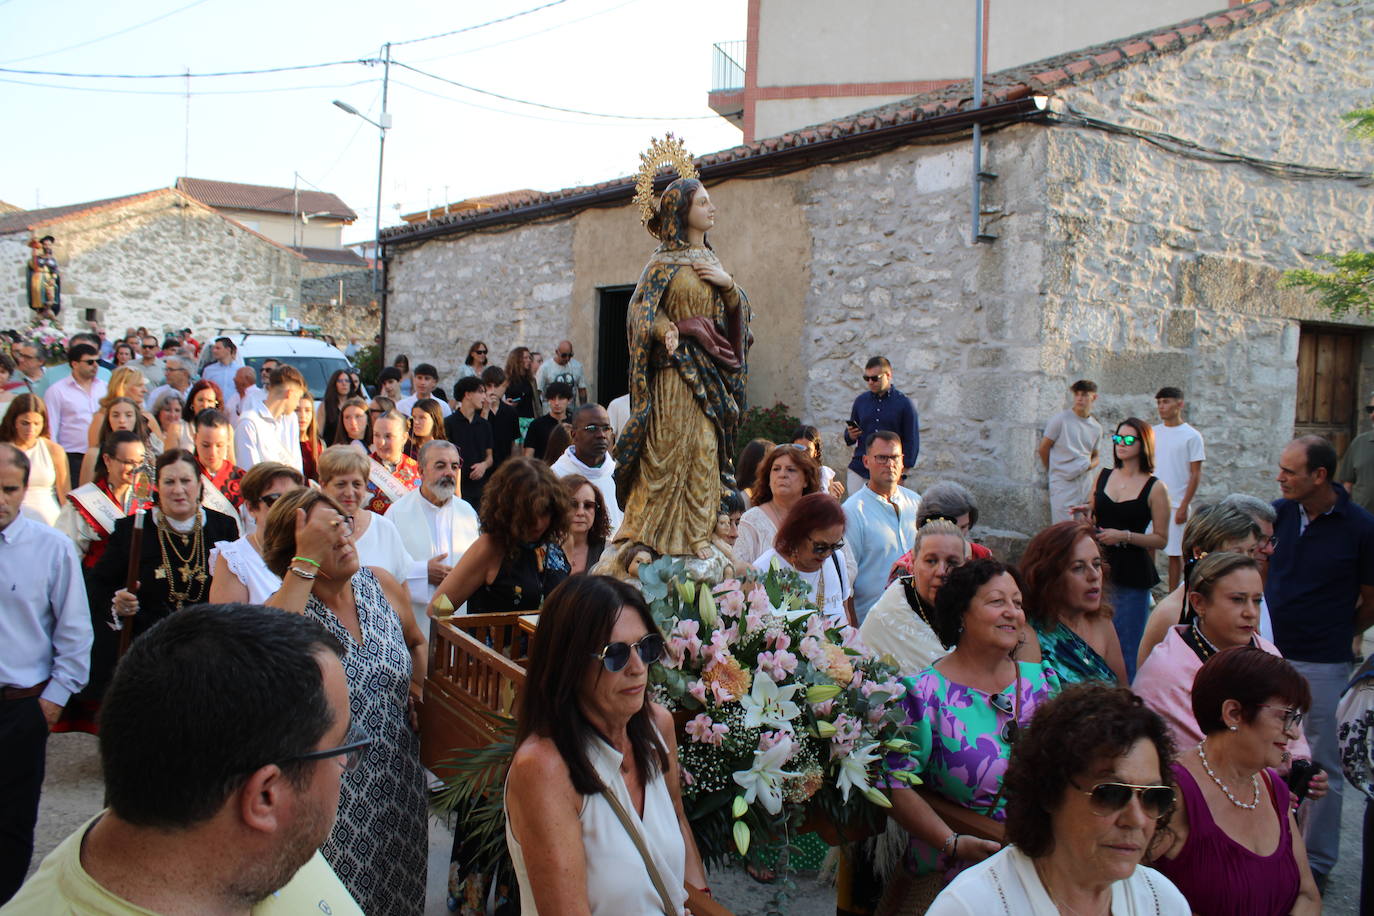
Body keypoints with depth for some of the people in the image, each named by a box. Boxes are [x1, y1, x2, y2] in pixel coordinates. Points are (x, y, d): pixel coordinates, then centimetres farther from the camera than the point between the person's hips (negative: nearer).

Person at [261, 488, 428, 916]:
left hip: (399, 780, 4)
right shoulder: (289, 605, -13)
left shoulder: (383, 585, 0)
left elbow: (416, 643, 20)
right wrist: (307, 562, -34)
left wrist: (421, 686, 0)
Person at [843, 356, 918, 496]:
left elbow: (911, 441, 1)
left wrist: (902, 472, -5)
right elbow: (849, 436, 19)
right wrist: (850, 436, -5)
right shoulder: (860, 401, 11)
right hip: (859, 471, 3)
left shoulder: (904, 404, 0)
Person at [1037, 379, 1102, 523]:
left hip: (1086, 483, 5)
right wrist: (1053, 472, 11)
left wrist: (1090, 465, -2)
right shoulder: (1060, 419, -5)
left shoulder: (1096, 427, 11)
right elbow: (1043, 449, 0)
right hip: (1063, 484, -5)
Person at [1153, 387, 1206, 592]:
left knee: (1175, 553, 2)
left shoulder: (1191, 436, -5)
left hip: (1176, 505, -4)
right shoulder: (1153, 433, 8)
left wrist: (1184, 506, -11)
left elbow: (1196, 474, -5)